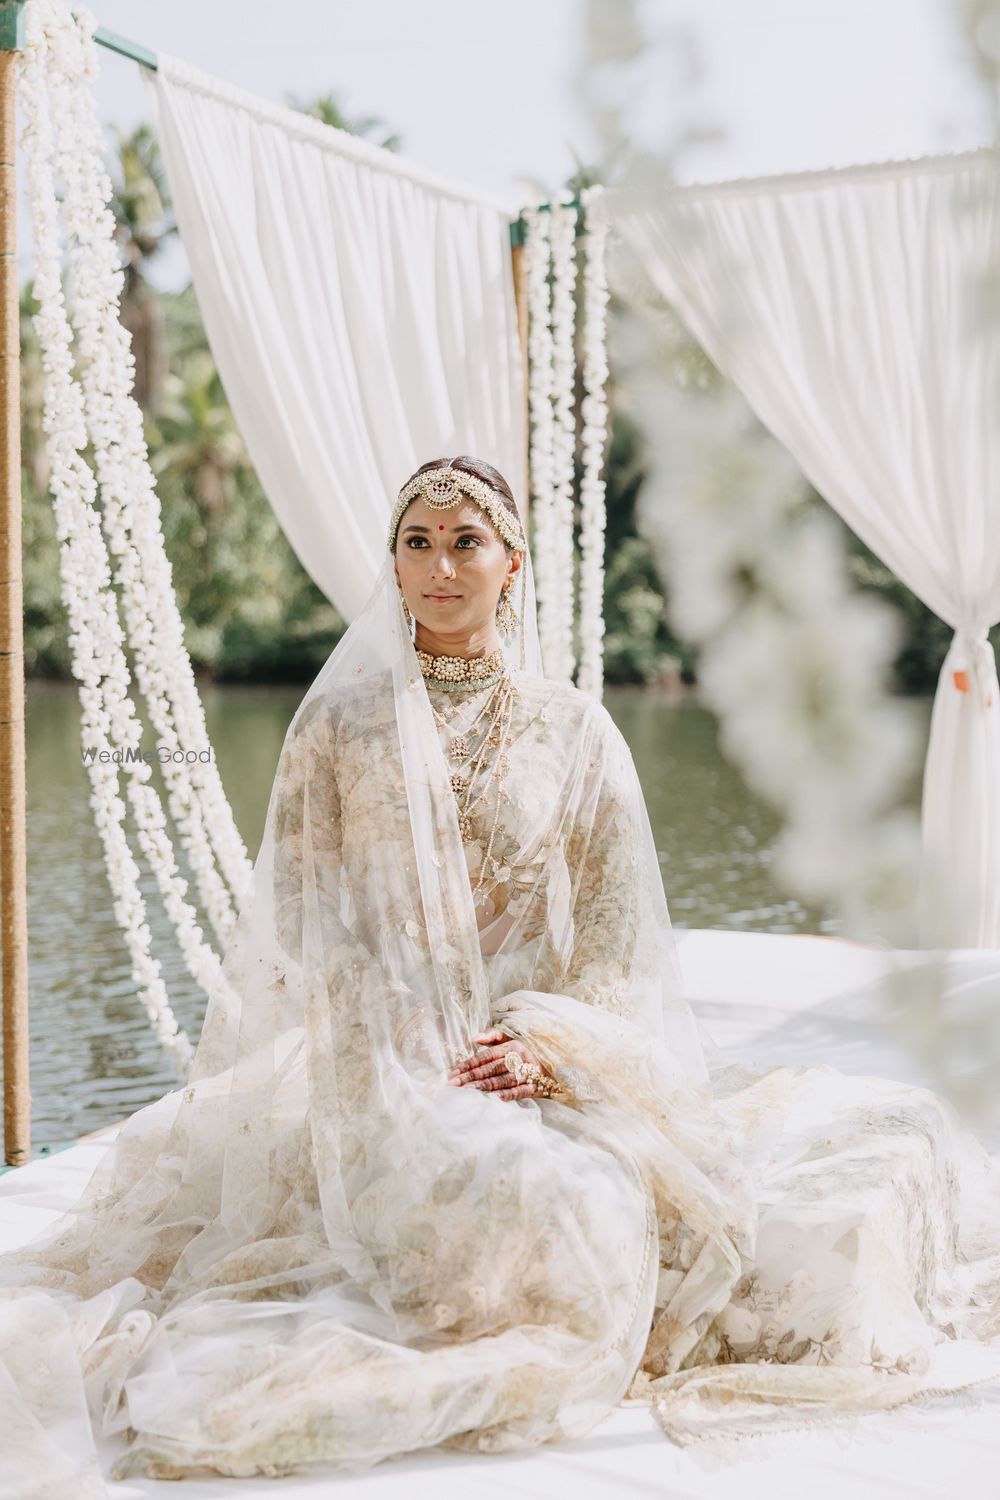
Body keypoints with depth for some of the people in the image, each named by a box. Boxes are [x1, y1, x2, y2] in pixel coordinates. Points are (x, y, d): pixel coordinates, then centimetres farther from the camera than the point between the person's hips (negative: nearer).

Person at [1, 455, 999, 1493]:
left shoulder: (573, 728, 8)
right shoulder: (340, 723, 6)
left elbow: (614, 921, 5)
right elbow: (305, 913, 1)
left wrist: (543, 1044, -12)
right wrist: (408, 1050, -13)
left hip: (557, 1048, 3)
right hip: (388, 1053, -2)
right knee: (532, 1204, -30)